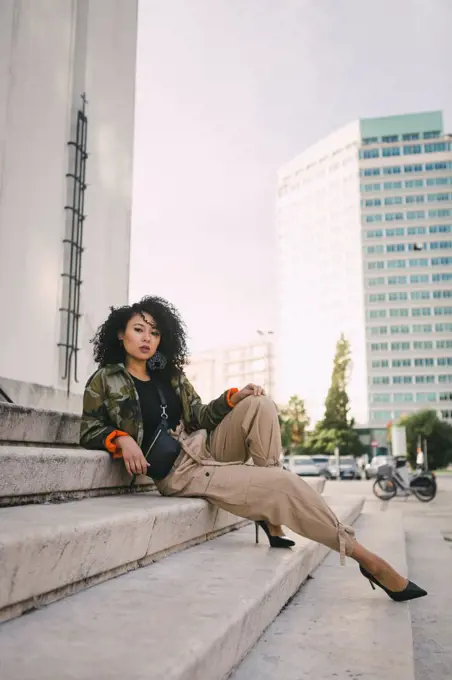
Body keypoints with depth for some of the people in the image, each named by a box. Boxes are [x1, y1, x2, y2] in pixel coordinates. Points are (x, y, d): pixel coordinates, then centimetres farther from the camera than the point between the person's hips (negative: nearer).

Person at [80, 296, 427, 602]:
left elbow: (199, 419, 12)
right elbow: (89, 431, -3)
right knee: (285, 484, -20)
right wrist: (122, 439, -24)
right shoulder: (105, 380, -1)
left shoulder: (171, 374, 14)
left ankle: (271, 513, -14)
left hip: (205, 448, 6)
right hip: (178, 472, -6)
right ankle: (365, 557, -10)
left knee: (259, 405, -19)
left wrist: (233, 398, -7)